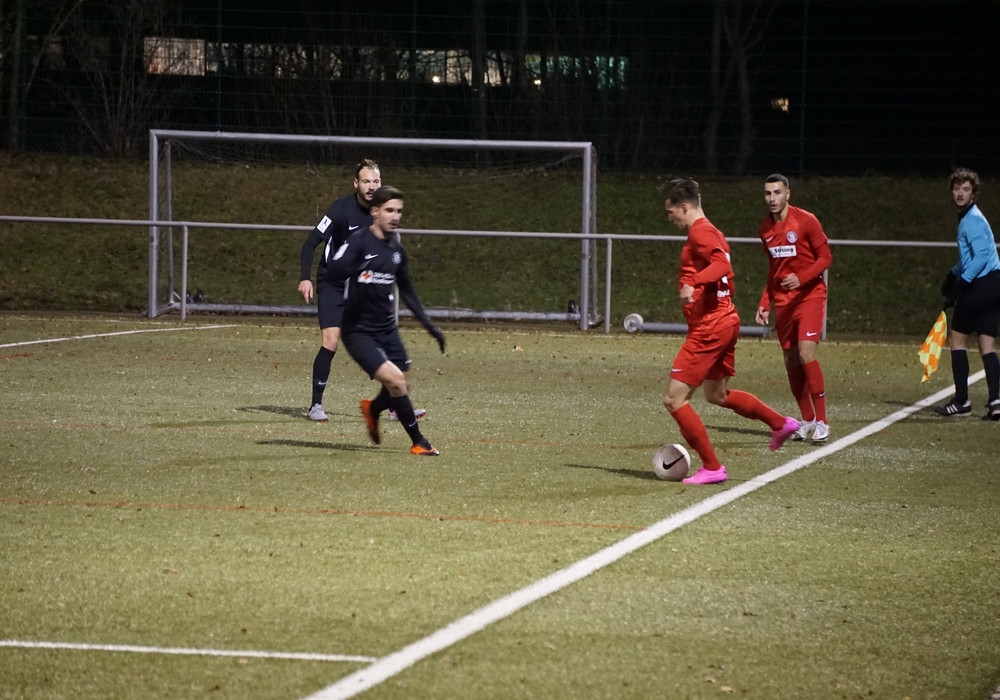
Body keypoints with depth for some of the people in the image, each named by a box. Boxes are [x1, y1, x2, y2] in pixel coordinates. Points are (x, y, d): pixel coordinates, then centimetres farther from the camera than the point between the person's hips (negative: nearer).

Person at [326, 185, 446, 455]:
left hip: (387, 329, 7)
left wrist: (429, 325, 18)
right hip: (358, 331, -7)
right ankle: (418, 442, -5)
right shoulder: (359, 242, -13)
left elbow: (407, 291, 20)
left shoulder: (396, 248, 7)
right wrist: (358, 266, -46)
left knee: (400, 390, 6)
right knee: (395, 379, -20)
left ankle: (372, 409, 41)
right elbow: (333, 271, -28)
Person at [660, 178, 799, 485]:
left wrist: (692, 283, -42)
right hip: (725, 320, 11)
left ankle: (712, 468, -5)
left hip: (709, 327, -11)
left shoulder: (700, 233, -13)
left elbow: (722, 264, -30)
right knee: (717, 394, 27)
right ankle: (781, 423, 34)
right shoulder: (712, 233, 17)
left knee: (674, 398, -8)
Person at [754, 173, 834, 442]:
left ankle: (821, 422, -12)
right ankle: (807, 420, 19)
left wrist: (801, 279, -24)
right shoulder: (765, 228, 8)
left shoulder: (806, 221, -11)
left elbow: (825, 257, -9)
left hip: (809, 296, -6)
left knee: (806, 354, -18)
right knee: (791, 362, 5)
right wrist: (765, 303, 13)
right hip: (782, 300, 6)